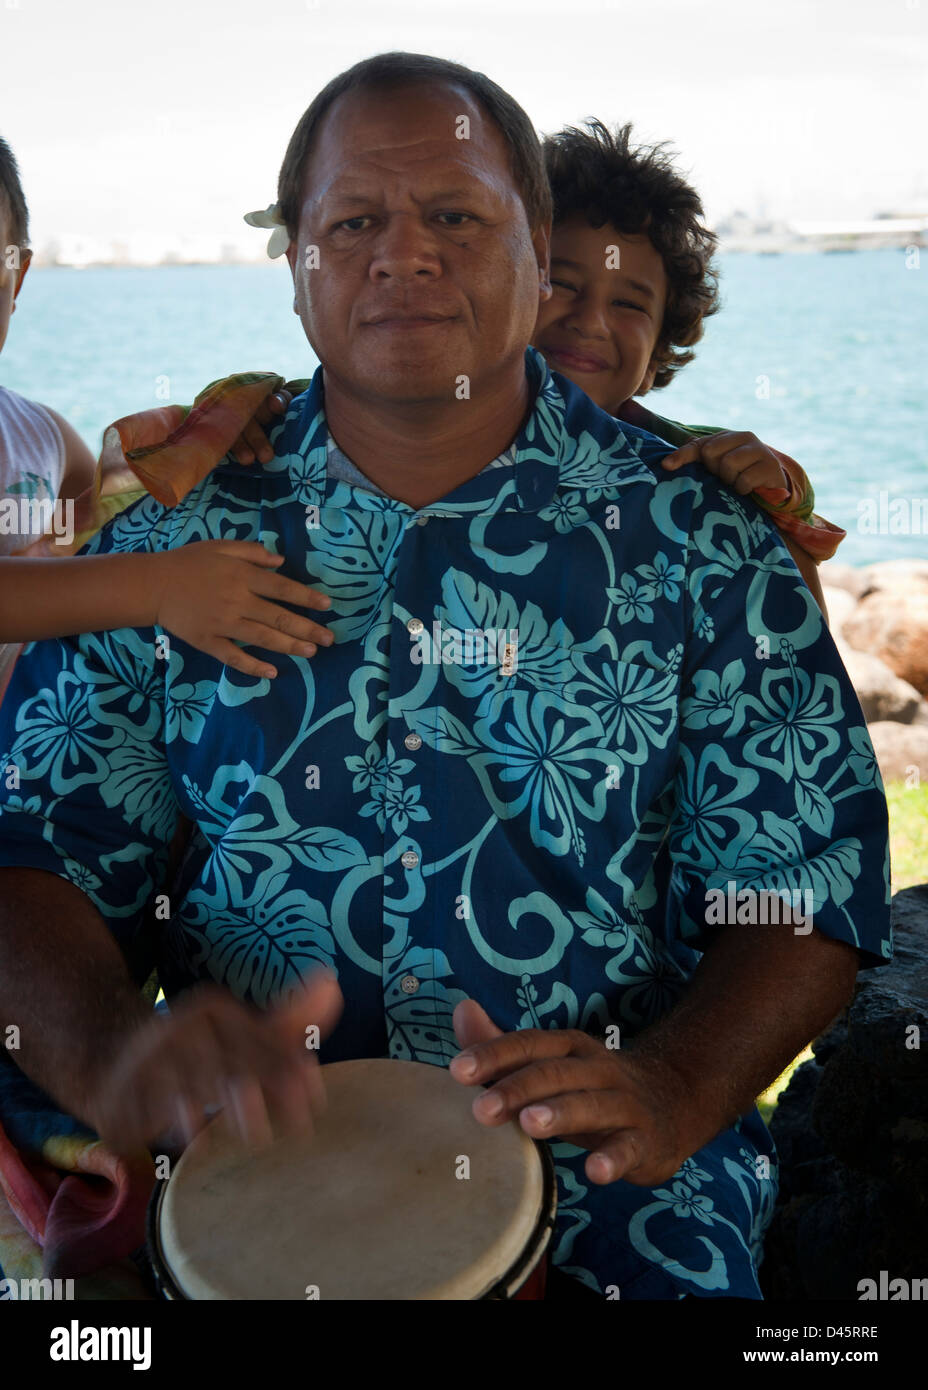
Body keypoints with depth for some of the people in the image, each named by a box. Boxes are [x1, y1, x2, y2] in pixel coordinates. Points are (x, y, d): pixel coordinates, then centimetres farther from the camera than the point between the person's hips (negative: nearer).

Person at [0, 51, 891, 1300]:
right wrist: (111, 1050, -18)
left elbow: (805, 883, -1)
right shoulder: (176, 537, 3)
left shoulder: (697, 538, -1)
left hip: (606, 1164, -1)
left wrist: (673, 1089, -18)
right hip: (254, 1153, 2)